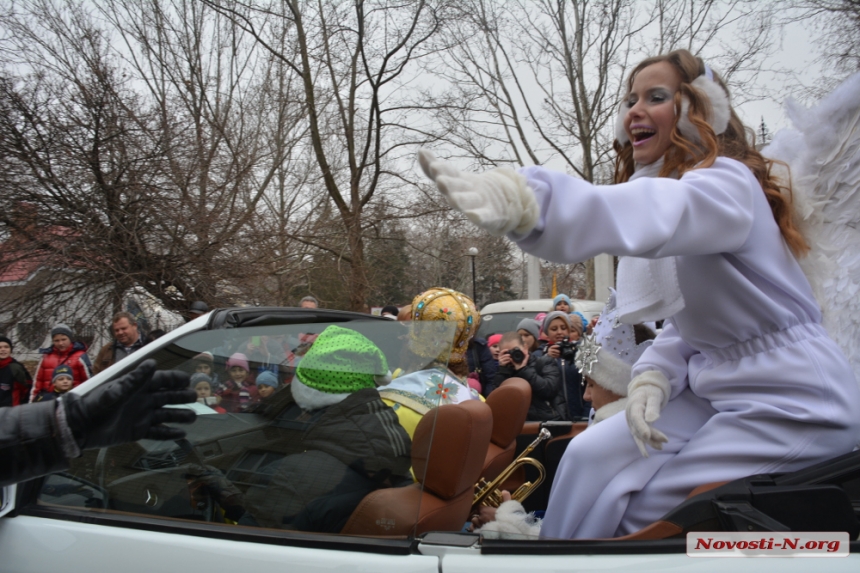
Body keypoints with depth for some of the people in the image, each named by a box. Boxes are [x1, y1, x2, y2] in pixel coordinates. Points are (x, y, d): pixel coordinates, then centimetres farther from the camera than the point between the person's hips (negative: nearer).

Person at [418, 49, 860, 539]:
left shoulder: (726, 184, -20)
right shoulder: (667, 183, 9)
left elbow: (653, 214, -46)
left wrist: (525, 202, -63)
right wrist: (654, 373, -8)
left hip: (793, 404, -8)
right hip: (719, 386, 8)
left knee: (642, 508, -10)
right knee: (592, 459, 1)